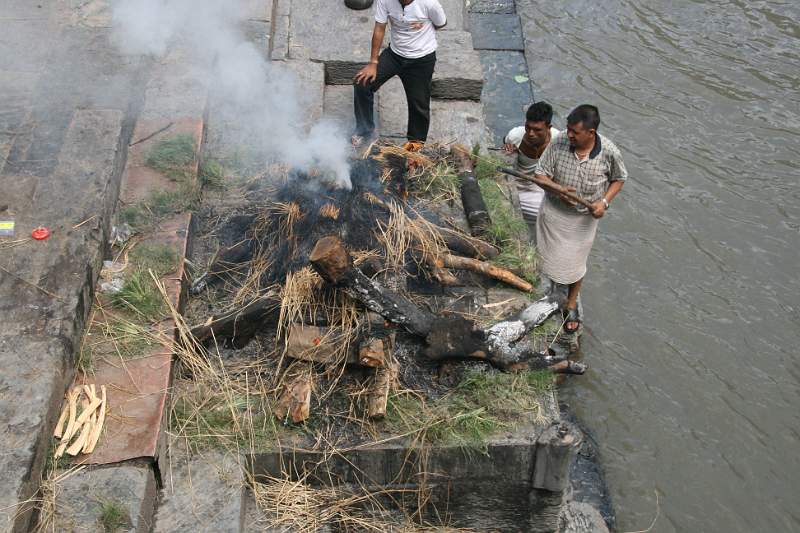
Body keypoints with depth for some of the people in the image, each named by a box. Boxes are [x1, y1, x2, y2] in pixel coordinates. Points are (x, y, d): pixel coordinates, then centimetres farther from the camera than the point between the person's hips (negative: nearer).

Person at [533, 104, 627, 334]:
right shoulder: (559, 143, -22)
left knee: (575, 261, 14)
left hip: (584, 218, -1)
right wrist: (558, 190, -31)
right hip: (553, 211, 1)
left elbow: (619, 179, -3)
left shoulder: (609, 152, -22)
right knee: (548, 255, 17)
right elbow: (540, 174, -13)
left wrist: (605, 201, -19)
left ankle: (571, 304, 39)